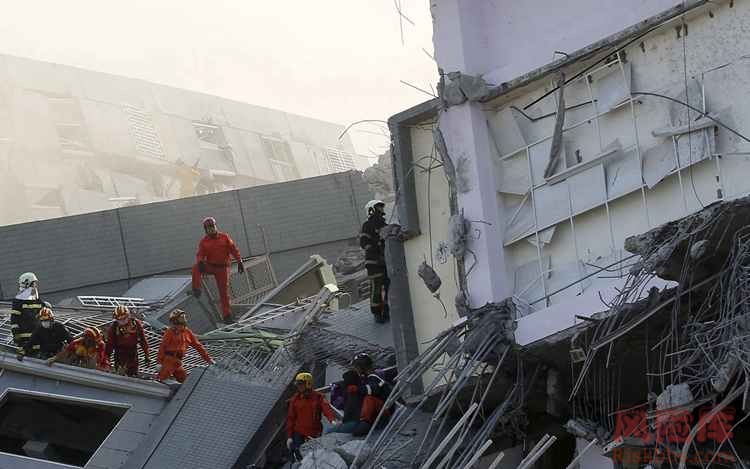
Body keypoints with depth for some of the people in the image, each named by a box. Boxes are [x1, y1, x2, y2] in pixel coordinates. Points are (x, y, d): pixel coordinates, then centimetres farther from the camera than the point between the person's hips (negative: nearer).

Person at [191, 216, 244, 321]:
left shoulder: (224, 237, 1)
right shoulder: (204, 241, 1)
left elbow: (233, 250, 2)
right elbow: (200, 254, -4)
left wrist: (239, 262, -5)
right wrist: (200, 261, -27)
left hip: (222, 267, 0)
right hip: (209, 266, 1)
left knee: (224, 291, -1)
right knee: (196, 268, -30)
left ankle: (227, 314, 7)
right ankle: (196, 290, -28)